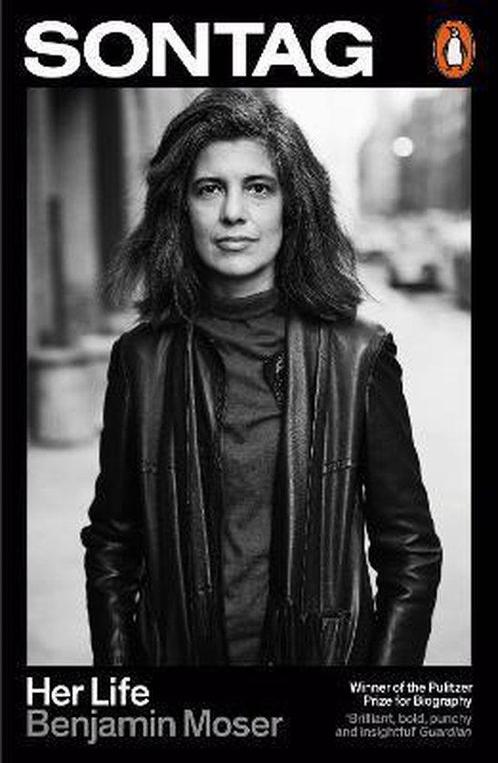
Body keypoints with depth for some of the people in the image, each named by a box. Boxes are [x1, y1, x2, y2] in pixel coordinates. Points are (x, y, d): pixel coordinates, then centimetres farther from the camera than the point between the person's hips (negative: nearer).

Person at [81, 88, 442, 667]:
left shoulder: (358, 357, -11)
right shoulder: (140, 359, -6)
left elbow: (411, 554, -6)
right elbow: (111, 550, 1)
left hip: (325, 649, -1)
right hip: (178, 651, 1)